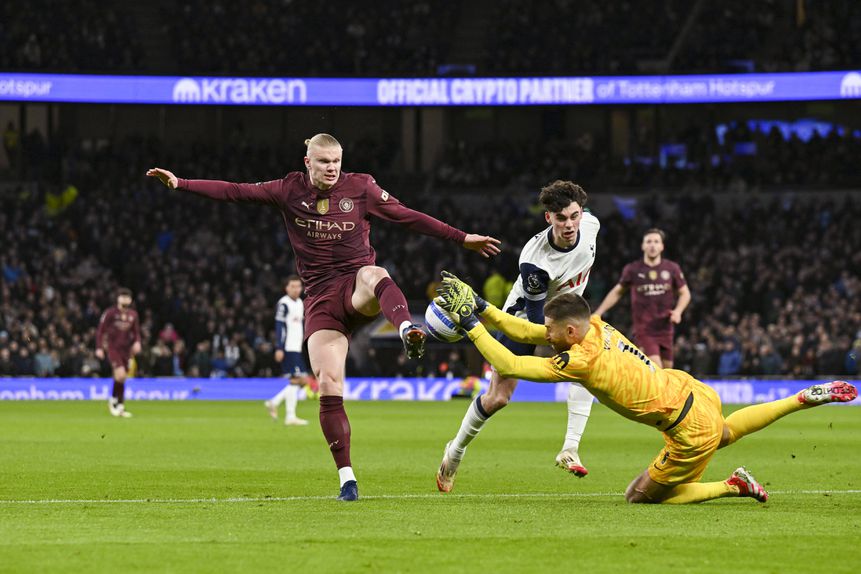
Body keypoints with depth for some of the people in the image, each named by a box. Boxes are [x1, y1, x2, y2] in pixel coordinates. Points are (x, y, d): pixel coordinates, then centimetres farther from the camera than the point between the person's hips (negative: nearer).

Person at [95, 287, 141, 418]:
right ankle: (114, 400, 1)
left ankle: (120, 407, 14)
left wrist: (137, 342, -6)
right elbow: (100, 330, -3)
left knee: (122, 378, 6)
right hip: (113, 347, -5)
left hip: (126, 349, 5)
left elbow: (136, 332, 15)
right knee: (120, 374, -19)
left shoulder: (133, 314, 7)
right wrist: (99, 348, -9)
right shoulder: (110, 313, -6)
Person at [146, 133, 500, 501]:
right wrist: (180, 184, -4)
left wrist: (462, 239, 6)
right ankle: (346, 478, -4)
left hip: (357, 287, -2)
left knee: (375, 276, -40)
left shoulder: (359, 187, 4)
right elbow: (235, 192, 4)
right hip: (321, 299, 2)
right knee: (328, 387, -11)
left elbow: (408, 217, 8)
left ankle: (409, 332, -71)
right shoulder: (290, 191, 6)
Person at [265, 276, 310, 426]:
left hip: (297, 348, 9)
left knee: (303, 380, 6)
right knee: (295, 379, -11)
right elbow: (279, 326, -13)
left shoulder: (300, 303, 17)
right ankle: (290, 416, -7)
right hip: (287, 348, -9)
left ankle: (274, 402, 13)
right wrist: (279, 348, -18)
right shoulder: (283, 304, -9)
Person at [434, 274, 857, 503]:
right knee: (724, 433, 41)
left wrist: (470, 324, -23)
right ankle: (806, 398, 34)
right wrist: (481, 307, -6)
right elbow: (526, 332, 2)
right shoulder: (596, 326, -5)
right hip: (697, 391, 9)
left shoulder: (582, 359, -27)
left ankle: (734, 486, 3)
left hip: (690, 431, -9)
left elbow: (509, 365, -26)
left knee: (640, 497, 7)